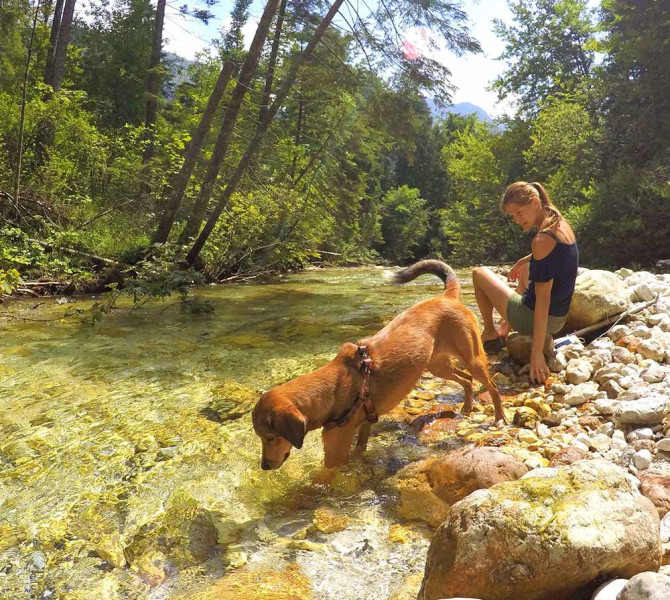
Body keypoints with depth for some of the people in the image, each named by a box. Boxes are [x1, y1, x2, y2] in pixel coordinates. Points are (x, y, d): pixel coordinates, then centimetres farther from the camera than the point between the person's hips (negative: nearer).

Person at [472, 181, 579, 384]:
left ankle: (490, 333, 20)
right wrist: (523, 260, 23)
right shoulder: (562, 225, 0)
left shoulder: (542, 240, -26)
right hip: (559, 319, 9)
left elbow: (543, 300, -28)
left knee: (479, 273, 7)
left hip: (531, 319, -9)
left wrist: (537, 352, -27)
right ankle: (505, 328, 37)